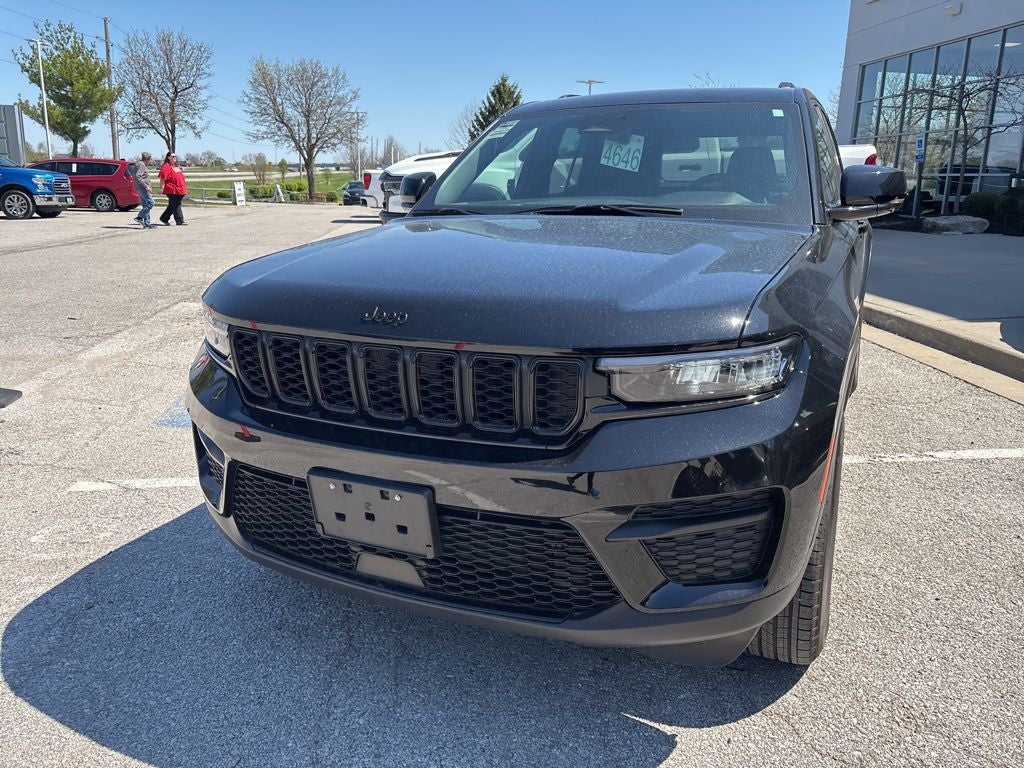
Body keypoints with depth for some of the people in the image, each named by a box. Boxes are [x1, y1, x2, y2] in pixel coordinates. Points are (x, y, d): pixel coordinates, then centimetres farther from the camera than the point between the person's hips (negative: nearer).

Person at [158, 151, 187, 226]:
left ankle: (164, 219, 23)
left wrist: (184, 188, 25)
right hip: (172, 190, -9)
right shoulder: (166, 166, -8)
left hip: (179, 190, 9)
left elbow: (181, 177, 26)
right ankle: (179, 221, -5)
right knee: (176, 206, -7)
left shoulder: (177, 166, 20)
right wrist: (162, 187, -21)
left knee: (172, 206, 13)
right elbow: (162, 177, -15)